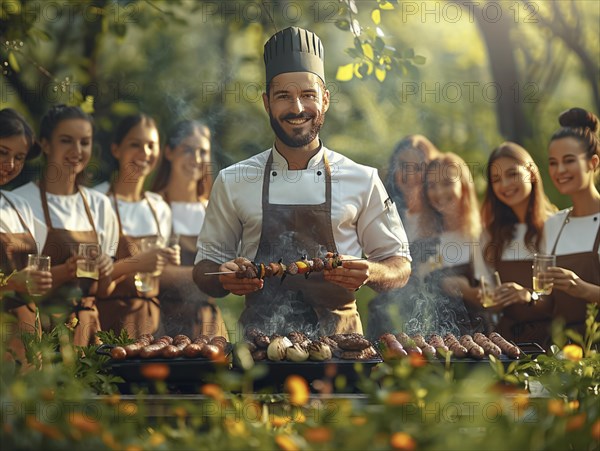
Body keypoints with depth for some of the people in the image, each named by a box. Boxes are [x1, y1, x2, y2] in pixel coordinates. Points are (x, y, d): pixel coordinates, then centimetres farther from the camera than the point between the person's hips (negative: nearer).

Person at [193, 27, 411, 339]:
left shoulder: (362, 181, 6)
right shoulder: (233, 182, 8)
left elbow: (400, 267, 11)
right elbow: (205, 267, 14)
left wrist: (369, 274, -10)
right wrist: (223, 278, -8)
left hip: (338, 336, 0)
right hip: (260, 335, 0)